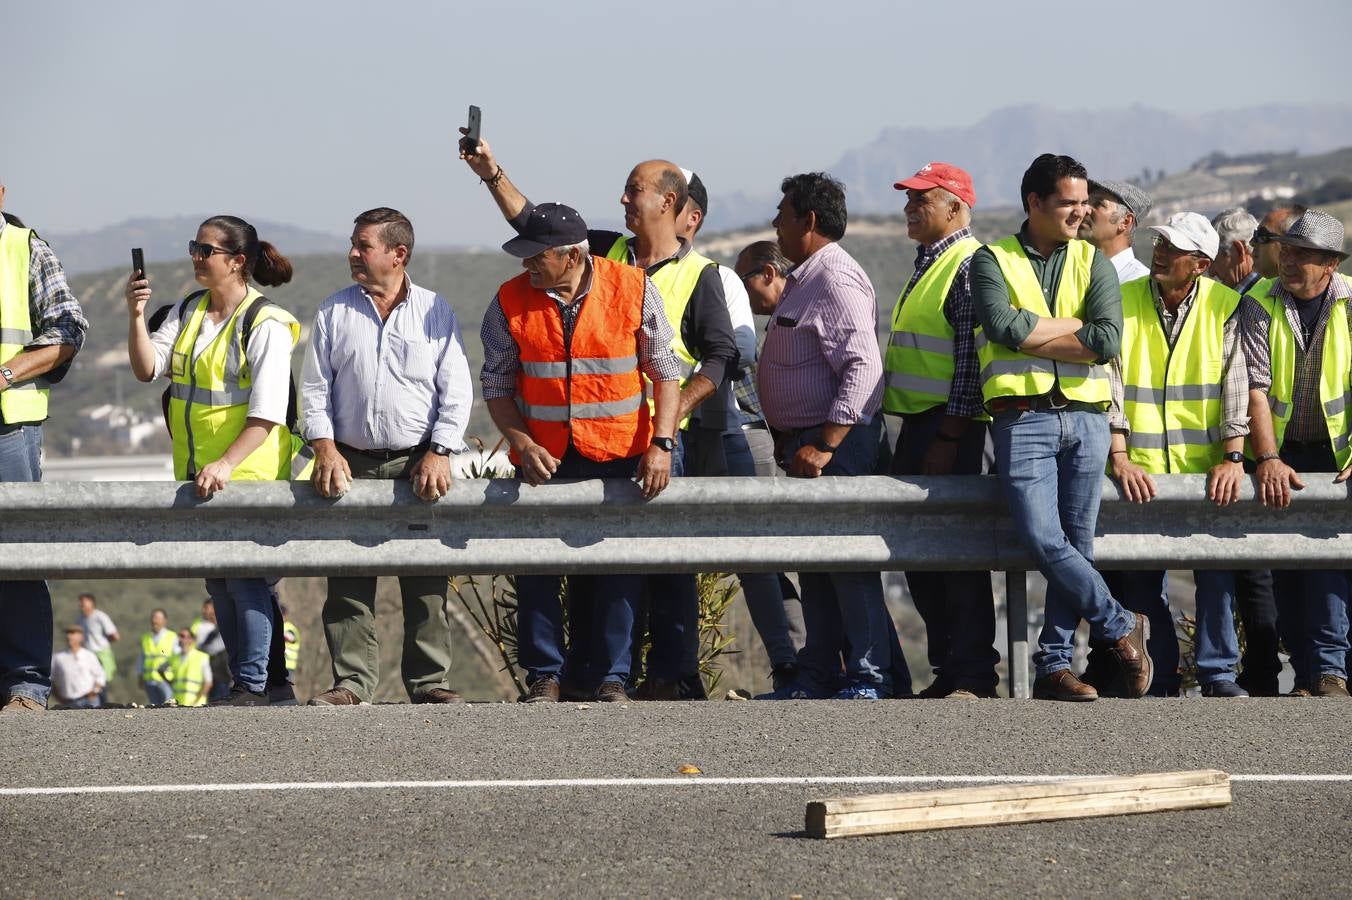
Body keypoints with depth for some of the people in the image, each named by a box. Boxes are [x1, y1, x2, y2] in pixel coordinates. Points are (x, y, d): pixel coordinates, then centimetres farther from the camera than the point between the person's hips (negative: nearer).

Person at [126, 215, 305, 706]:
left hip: (250, 472, -7)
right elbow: (147, 368, 3)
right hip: (197, 473, 7)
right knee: (218, 581, 11)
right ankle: (244, 682, 19)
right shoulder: (188, 312, 10)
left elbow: (267, 413, -17)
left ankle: (253, 686, -7)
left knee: (246, 576, -11)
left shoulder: (265, 325, -11)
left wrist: (227, 464, -26)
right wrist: (136, 315, -11)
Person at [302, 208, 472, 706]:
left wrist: (439, 454, -8)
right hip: (351, 462, 1)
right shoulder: (334, 313, 9)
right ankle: (351, 680, 0)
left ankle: (429, 681, 3)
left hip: (417, 463, -1)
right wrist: (325, 449, -6)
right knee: (348, 582, -3)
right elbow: (315, 388, 7)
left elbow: (456, 390, 2)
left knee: (426, 584, -2)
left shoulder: (436, 312, 5)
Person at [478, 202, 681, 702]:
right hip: (543, 458, 1)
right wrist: (522, 444, -10)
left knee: (617, 568, 1)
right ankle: (544, 675, 10)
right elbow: (497, 384, 4)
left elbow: (665, 372, 1)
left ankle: (612, 677, 9)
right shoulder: (510, 302, -2)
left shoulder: (633, 290, -5)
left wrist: (661, 444, -9)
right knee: (535, 567, 0)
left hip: (619, 455, -1)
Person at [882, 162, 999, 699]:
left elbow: (971, 358, -17)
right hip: (915, 423, 10)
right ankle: (947, 669, 14)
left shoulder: (969, 265, -11)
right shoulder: (927, 264, 19)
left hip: (950, 427, -10)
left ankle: (973, 676, -6)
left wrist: (948, 438, -21)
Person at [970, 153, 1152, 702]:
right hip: (1023, 418, -2)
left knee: (1076, 544, 2)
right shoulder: (992, 261, 7)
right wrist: (1074, 328, -4)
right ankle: (1121, 628, 3)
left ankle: (1054, 665, 9)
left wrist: (1035, 336, -6)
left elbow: (1108, 342, -3)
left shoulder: (1093, 263, 13)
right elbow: (1004, 326, -13)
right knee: (1044, 542, -14)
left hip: (1085, 416, 3)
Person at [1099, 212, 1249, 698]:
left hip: (1205, 470, 0)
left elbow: (1237, 384, -3)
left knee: (1217, 566, -9)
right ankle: (1158, 680, 10)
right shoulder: (1122, 302, 0)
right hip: (1140, 471, 0)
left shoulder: (1224, 307, 1)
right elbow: (1110, 384, -5)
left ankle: (1218, 672, 2)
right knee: (1141, 579, 0)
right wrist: (1119, 457, -14)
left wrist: (1232, 458, -12)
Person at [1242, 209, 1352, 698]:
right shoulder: (1259, 305, -6)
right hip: (1279, 452, 1)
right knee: (1283, 565, 0)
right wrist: (1268, 460, -23)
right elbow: (1255, 387, -13)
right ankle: (1305, 674, 5)